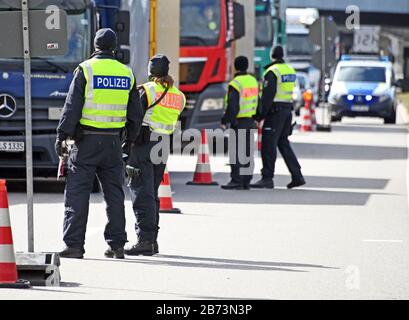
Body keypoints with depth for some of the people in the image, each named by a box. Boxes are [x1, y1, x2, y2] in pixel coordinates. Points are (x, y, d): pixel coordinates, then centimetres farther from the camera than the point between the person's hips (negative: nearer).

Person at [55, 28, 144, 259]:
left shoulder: (86, 70, -6)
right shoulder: (126, 73, 7)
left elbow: (72, 107, -10)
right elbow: (136, 113, 12)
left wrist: (62, 136, -6)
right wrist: (130, 138, 23)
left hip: (87, 141, -4)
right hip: (113, 142, 4)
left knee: (77, 193, -1)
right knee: (114, 193, 10)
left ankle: (74, 245, -5)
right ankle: (117, 245, 10)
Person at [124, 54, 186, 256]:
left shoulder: (146, 90, -8)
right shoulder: (178, 95, 11)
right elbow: (174, 124, 12)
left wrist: (126, 147, -6)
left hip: (143, 145, -6)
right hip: (164, 147, 6)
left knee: (141, 193, -6)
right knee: (152, 194, 16)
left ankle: (145, 239, -13)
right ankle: (152, 240, 17)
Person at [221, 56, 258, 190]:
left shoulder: (235, 84, -15)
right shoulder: (254, 81, 10)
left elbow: (232, 106, -20)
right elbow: (258, 102, 17)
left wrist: (225, 121, -14)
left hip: (239, 122, -8)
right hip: (251, 122, 8)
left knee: (236, 153, -7)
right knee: (248, 153, 11)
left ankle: (237, 181, -12)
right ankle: (246, 181, 14)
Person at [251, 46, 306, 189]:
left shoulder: (272, 71, -13)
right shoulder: (290, 70, 13)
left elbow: (268, 95, -18)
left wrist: (260, 115, -15)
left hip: (275, 111, -8)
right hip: (287, 110, 8)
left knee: (268, 145, -5)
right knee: (283, 143, 15)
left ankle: (267, 178, -7)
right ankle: (297, 176, 12)